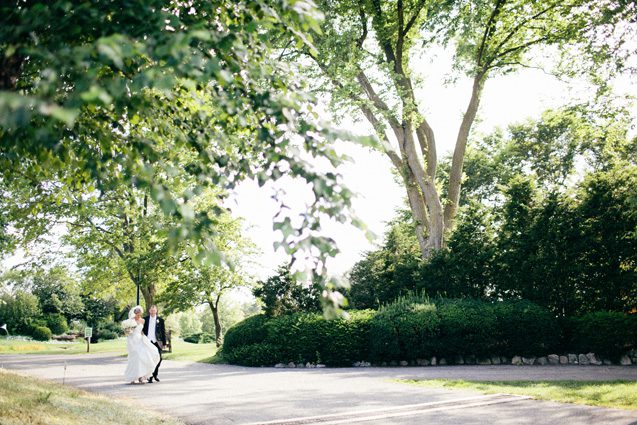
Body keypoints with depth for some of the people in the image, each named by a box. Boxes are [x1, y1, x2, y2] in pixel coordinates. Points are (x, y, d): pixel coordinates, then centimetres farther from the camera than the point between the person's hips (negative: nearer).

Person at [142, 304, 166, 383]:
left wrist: (164, 343, 2)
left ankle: (155, 375, 22)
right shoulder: (145, 319, 7)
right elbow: (142, 331, 11)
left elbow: (163, 332, 5)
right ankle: (150, 377, 6)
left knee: (158, 359, 0)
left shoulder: (160, 320, 4)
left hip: (157, 342, 0)